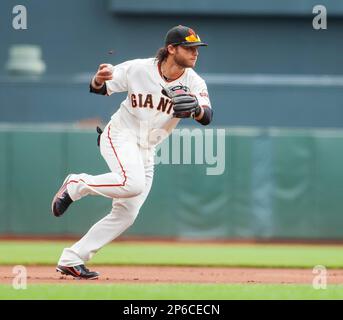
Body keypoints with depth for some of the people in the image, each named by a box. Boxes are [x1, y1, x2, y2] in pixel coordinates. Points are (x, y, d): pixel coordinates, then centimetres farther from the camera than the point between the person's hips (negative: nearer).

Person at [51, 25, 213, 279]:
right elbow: (99, 88, -4)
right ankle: (76, 185, -8)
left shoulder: (193, 82, -7)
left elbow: (208, 116, -21)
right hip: (120, 136, -5)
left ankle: (71, 260, 9)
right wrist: (100, 79, -28)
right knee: (133, 183, -33)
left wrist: (196, 109, -44)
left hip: (146, 152, 5)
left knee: (126, 215, 2)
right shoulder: (138, 69, -14)